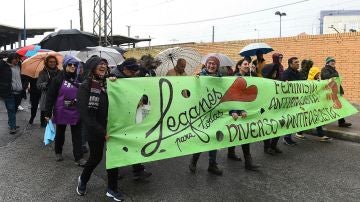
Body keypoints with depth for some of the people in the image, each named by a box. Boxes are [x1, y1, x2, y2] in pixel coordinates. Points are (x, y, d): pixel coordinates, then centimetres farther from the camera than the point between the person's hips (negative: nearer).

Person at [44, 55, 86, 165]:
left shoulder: (79, 79, 1)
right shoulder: (58, 78, -6)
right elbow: (50, 96, -7)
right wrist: (48, 112, -10)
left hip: (75, 112, 2)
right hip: (61, 112, -1)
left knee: (77, 135, 3)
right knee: (60, 133, 16)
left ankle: (78, 157, 10)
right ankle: (58, 152, 38)